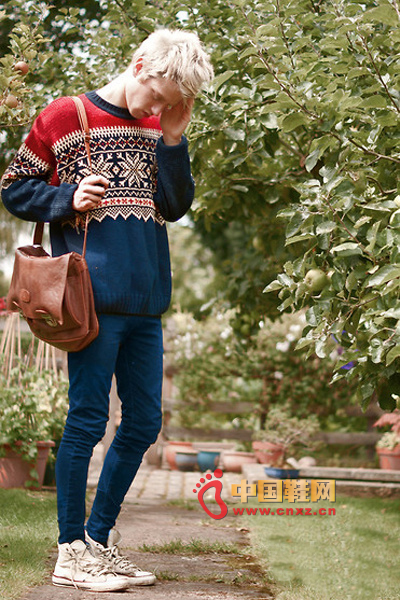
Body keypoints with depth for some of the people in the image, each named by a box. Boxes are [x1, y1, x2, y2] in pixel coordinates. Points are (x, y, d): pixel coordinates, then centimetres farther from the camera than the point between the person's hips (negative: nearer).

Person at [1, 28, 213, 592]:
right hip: (93, 296, -6)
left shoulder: (157, 129, 14)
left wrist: (172, 141, -1)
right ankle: (71, 552, 8)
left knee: (144, 422, 9)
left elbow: (177, 207, 9)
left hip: (145, 302, 6)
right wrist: (68, 198, -12)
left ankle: (100, 538, 23)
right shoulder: (65, 116, -1)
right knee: (88, 418, -3)